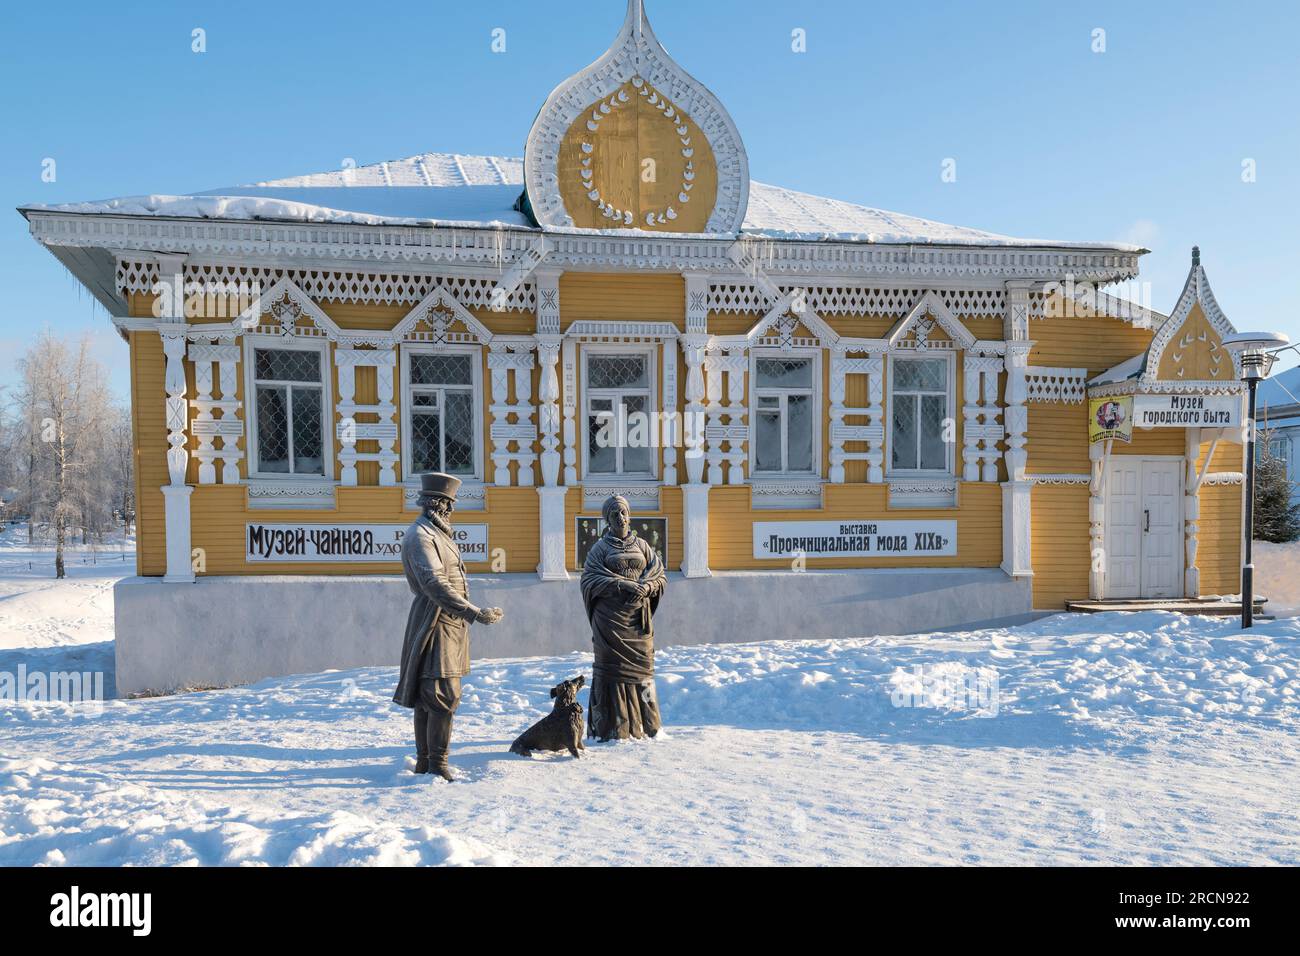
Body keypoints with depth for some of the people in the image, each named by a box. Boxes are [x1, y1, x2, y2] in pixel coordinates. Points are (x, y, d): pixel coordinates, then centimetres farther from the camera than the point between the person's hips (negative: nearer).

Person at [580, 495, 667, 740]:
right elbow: (590, 579, -7)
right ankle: (612, 727, 1)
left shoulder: (642, 545, 13)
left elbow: (660, 575, 7)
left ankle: (645, 725, 12)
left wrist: (646, 586, -14)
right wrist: (622, 585, -18)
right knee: (612, 668, -3)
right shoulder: (600, 548, 4)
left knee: (641, 667, 3)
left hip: (638, 617, 3)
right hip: (611, 617, -3)